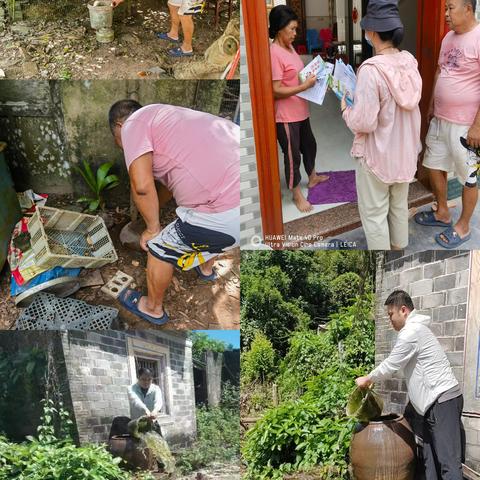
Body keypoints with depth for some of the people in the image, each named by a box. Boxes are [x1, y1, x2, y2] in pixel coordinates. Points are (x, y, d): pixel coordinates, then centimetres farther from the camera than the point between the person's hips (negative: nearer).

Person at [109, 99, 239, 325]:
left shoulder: (133, 123, 2)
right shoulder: (166, 115, 29)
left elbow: (142, 185, -11)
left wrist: (153, 228, 6)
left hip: (226, 212, -9)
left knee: (159, 248, 15)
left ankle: (153, 308, 38)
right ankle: (206, 268, 66)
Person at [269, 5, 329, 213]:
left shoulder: (289, 47, 6)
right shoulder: (274, 53, -23)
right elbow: (276, 90, -25)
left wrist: (310, 76, 3)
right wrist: (305, 86, -25)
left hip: (300, 110, 10)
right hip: (286, 115, -9)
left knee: (309, 145, 25)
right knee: (292, 154, 4)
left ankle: (312, 177, 47)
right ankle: (297, 194, 20)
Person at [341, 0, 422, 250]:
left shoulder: (371, 70, -26)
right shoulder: (410, 62, -3)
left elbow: (364, 123, -25)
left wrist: (346, 109, -6)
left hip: (377, 155, -7)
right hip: (405, 151, 7)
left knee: (374, 213, 9)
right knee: (399, 206, 23)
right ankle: (399, 247, 41)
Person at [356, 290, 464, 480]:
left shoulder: (410, 332, -15)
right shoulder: (415, 329, 18)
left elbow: (390, 366, -10)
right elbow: (396, 365, 25)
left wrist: (367, 379, 5)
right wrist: (374, 379, 21)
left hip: (443, 400, -11)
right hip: (438, 400, 11)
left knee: (448, 461, -11)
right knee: (430, 458, 11)